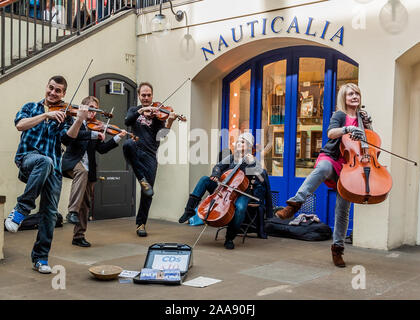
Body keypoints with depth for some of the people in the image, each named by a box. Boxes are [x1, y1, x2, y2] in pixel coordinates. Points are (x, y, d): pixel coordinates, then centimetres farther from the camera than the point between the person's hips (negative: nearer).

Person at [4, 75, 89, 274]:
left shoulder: (64, 115, 14)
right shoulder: (31, 107, 15)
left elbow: (67, 138, -5)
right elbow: (20, 124, -6)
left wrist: (79, 121, -20)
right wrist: (46, 115, -15)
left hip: (53, 167, 2)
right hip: (27, 158, -2)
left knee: (50, 212, -2)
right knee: (45, 161, -38)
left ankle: (40, 258, 10)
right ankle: (21, 209, -28)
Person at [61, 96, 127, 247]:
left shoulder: (95, 127, 17)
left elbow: (102, 149, 9)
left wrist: (117, 138, 0)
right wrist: (94, 134, -25)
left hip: (88, 170, 6)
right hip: (73, 163, -5)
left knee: (86, 204, 6)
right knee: (82, 172, -39)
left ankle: (79, 236, 17)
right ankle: (72, 211, -38)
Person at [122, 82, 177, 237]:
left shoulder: (157, 114, 8)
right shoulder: (134, 110, 16)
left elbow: (161, 134, -9)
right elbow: (127, 121, -7)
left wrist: (169, 122, -28)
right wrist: (141, 111, -21)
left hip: (149, 154, 0)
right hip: (135, 151, 1)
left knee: (148, 192, -5)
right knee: (128, 143, -36)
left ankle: (141, 224, 13)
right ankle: (143, 180, -26)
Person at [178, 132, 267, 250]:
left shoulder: (252, 160, 0)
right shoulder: (231, 157, 14)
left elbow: (261, 176, -12)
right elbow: (219, 166, 17)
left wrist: (251, 163, -24)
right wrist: (215, 175, -5)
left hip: (241, 193, -5)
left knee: (240, 207, -38)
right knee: (204, 179, -12)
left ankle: (229, 239, -20)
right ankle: (190, 210, -16)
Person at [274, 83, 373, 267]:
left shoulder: (361, 117, 17)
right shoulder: (339, 115, 4)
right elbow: (331, 133, -15)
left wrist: (367, 126, 6)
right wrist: (348, 129, -31)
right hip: (331, 157, -4)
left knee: (343, 210, -2)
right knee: (323, 168, -43)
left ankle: (337, 247, 11)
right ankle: (294, 204, -49)